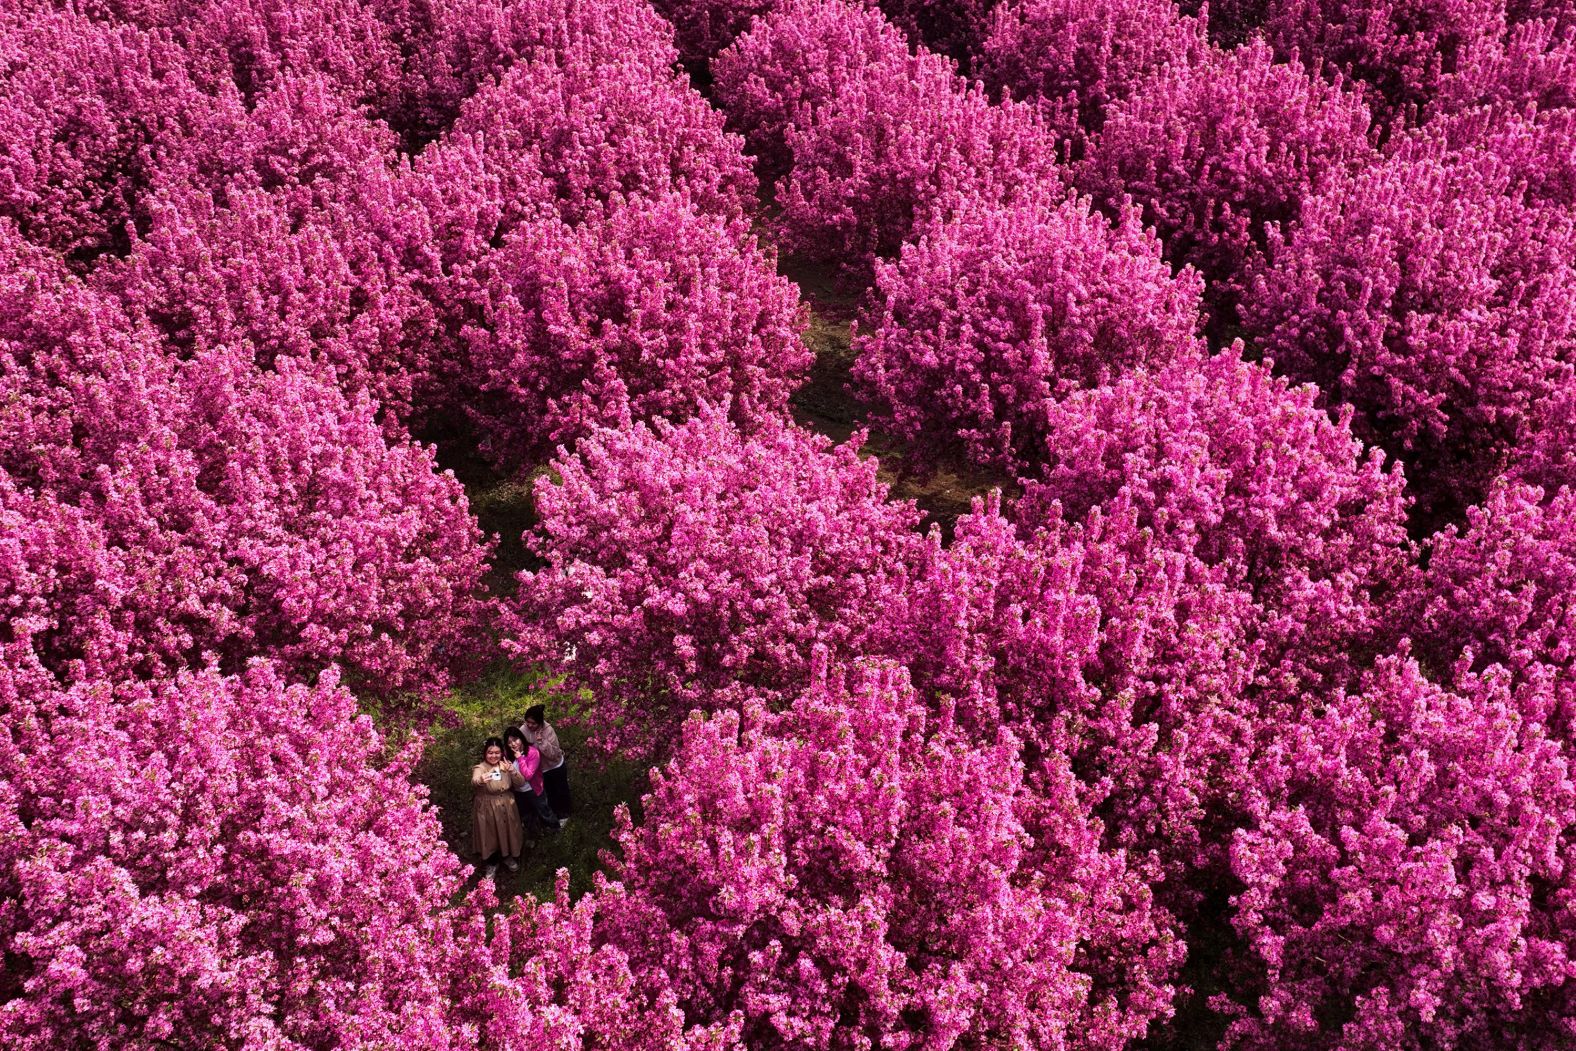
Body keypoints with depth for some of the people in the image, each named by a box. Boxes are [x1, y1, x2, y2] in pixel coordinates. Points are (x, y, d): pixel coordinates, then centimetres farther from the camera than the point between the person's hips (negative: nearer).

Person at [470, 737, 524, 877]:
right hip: (487, 809, -4)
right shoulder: (480, 768, -19)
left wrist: (512, 771, -34)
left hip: (507, 806, 4)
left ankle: (508, 858, 48)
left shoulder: (506, 765, -6)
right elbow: (474, 783, -41)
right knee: (489, 836, 10)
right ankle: (492, 864, 36)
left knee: (507, 833, 20)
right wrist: (480, 780, -66)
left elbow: (521, 783, -13)